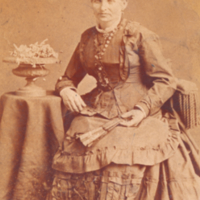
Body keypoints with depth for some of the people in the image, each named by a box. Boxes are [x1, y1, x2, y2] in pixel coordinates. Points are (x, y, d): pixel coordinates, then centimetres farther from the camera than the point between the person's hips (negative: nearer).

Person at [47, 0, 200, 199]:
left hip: (135, 116, -4)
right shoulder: (88, 38, 13)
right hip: (98, 114, 4)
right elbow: (68, 78, 23)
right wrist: (65, 90, 0)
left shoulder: (140, 35, -2)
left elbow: (166, 81, -4)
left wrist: (144, 108, -17)